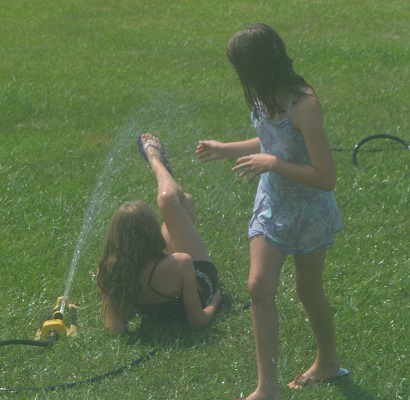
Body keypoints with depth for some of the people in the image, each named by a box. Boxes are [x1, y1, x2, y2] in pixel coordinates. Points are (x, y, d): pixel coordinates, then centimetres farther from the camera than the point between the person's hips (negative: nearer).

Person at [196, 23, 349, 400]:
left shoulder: (304, 106, -30)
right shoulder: (265, 98, -6)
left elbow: (326, 178, -28)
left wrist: (271, 164, -29)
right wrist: (225, 149, 16)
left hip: (309, 211, -6)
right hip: (272, 206, 6)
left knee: (309, 288, 14)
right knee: (259, 286, -6)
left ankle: (329, 360, 42)